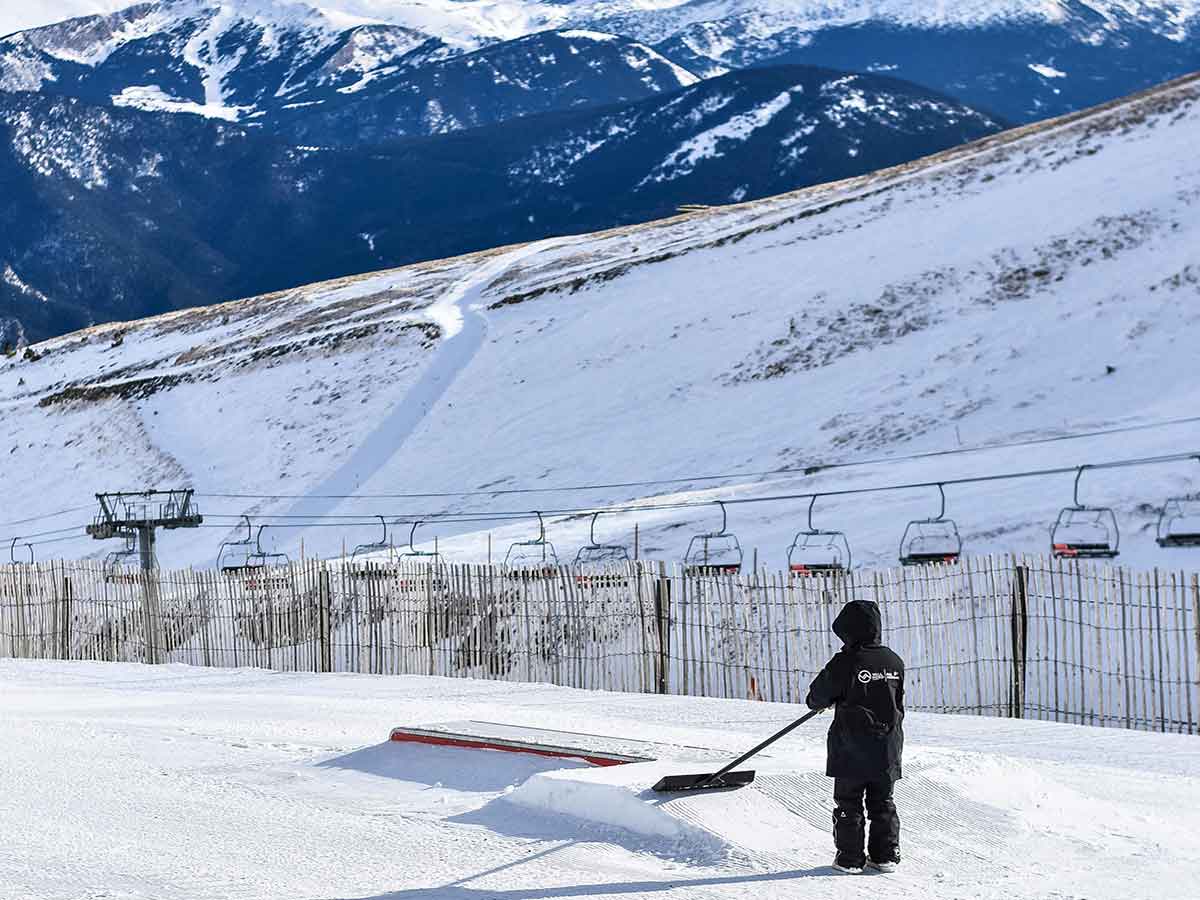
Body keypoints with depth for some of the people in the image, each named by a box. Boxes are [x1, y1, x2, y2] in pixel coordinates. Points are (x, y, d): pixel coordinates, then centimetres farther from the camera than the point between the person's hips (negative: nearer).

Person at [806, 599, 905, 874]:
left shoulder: (844, 663, -16)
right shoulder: (894, 662, 1)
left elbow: (818, 696, -5)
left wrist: (817, 703, 17)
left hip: (851, 750, -5)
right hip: (887, 750, 5)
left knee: (848, 804, 6)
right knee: (882, 803, 15)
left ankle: (850, 858, 6)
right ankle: (886, 855, 16)